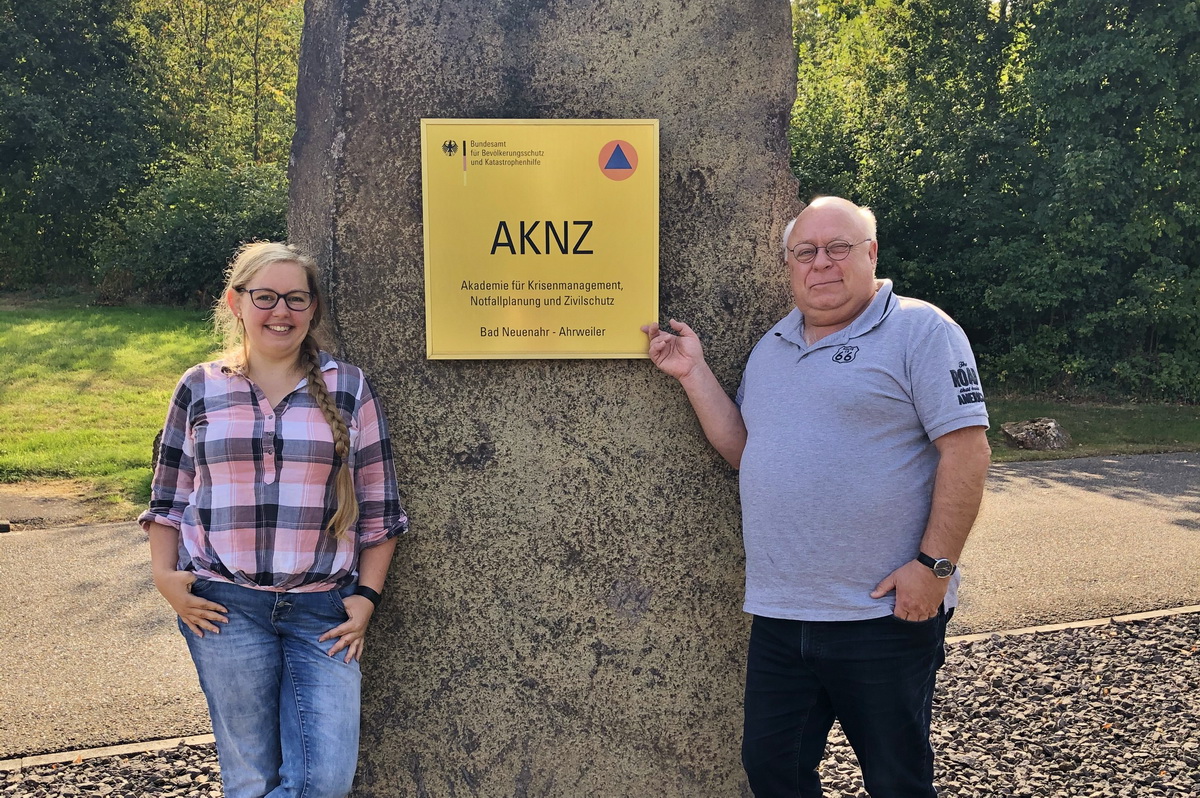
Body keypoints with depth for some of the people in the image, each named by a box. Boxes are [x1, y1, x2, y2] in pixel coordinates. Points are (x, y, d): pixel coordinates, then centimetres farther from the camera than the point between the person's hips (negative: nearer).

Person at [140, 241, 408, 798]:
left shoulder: (348, 388, 4)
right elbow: (169, 498, 13)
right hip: (226, 606, 0)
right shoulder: (200, 388, 7)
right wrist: (164, 575, -1)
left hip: (324, 610, 0)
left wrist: (366, 597, 0)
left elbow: (378, 508, 5)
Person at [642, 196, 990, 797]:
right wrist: (693, 373, 5)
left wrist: (934, 564, -17)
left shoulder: (921, 330, -6)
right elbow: (742, 450, 14)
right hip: (779, 612, 6)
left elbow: (966, 449, -12)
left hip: (885, 612, -6)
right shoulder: (771, 347, 14)